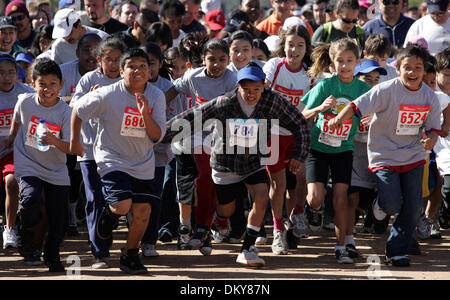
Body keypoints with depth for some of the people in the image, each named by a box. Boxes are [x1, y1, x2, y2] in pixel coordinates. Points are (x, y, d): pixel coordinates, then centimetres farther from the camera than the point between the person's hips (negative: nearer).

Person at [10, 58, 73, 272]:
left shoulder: (64, 111, -10)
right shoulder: (25, 102, -6)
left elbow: (70, 148, -15)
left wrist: (55, 142, -34)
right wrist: (11, 139, 26)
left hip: (57, 173, 1)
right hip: (28, 167, -1)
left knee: (59, 221, 1)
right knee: (31, 201, -28)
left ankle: (52, 256, 30)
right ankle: (27, 241, 1)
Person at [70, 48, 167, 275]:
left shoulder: (156, 96, -6)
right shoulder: (109, 95, -16)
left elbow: (157, 136, -8)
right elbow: (78, 109, -1)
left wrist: (145, 114, -24)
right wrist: (75, 141, 2)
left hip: (143, 164, 4)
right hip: (112, 159, -4)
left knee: (143, 210, 0)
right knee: (122, 205, -22)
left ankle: (130, 256, 21)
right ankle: (109, 213, 18)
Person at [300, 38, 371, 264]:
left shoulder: (364, 89, -4)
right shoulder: (325, 86, -9)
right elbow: (303, 116, -5)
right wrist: (320, 108, -24)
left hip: (343, 149, 1)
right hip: (318, 146, -1)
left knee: (340, 198, -7)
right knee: (315, 197, -12)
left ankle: (342, 246, 5)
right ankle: (314, 209, 25)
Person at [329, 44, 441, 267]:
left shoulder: (429, 96, -3)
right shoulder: (387, 90, -16)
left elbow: (434, 126, 4)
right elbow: (358, 106, -17)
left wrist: (431, 139, -17)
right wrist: (340, 118, -33)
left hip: (413, 156, 4)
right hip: (384, 156, -4)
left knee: (412, 208, 1)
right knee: (392, 205, -14)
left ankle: (396, 251, 18)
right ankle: (380, 205, 25)